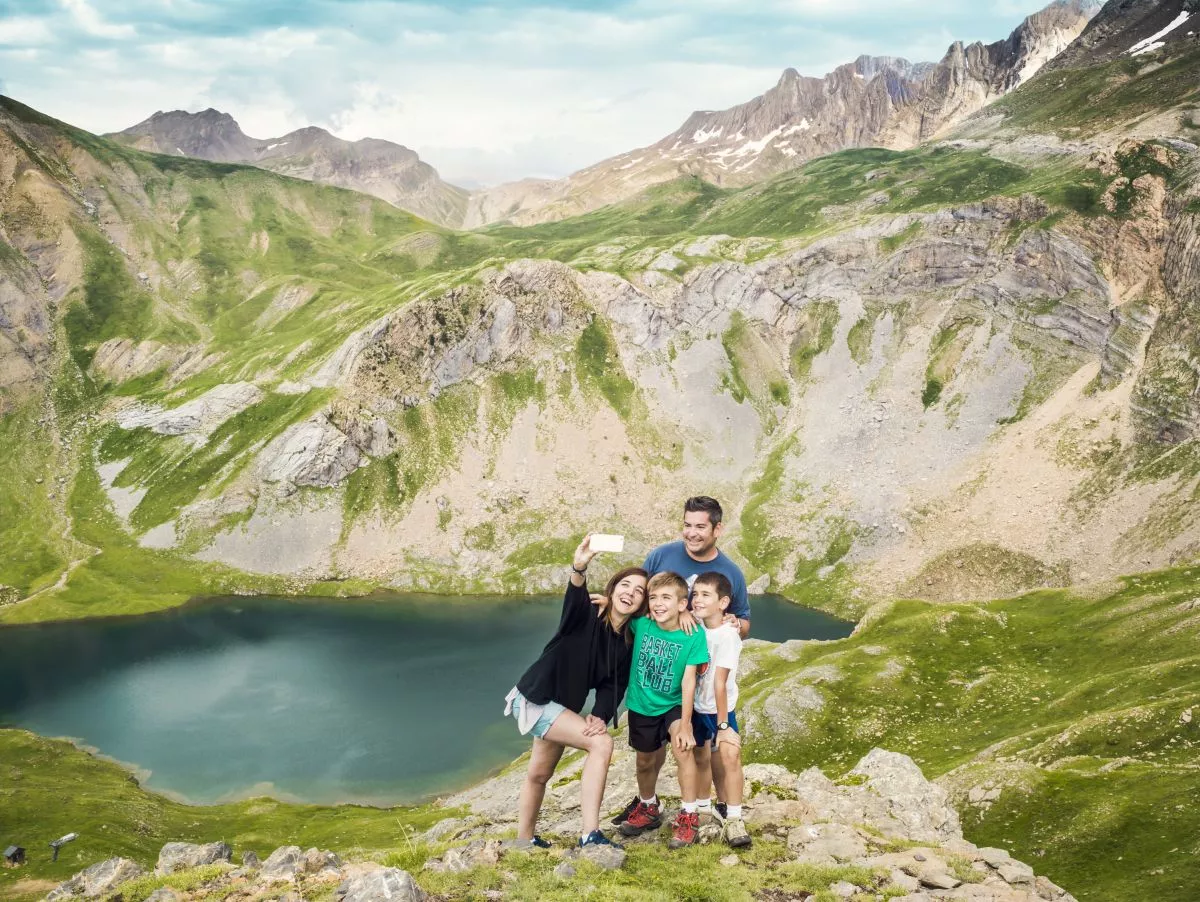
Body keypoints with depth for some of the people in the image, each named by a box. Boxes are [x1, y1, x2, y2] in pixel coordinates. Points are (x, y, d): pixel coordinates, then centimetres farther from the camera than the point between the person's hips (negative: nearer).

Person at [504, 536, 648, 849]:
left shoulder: (628, 643, 0)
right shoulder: (586, 616, -19)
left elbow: (613, 685, -4)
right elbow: (575, 598, -42)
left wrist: (600, 716, -23)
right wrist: (579, 568, -63)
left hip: (562, 706, 8)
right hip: (534, 700, -8)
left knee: (540, 774, 24)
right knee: (601, 743, -22)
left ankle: (525, 839, 44)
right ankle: (590, 834, -21)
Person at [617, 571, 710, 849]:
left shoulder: (693, 635, -22)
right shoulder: (641, 625, -17)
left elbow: (688, 680, -22)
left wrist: (685, 724, -25)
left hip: (673, 705, -3)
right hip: (641, 705, 3)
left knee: (682, 747, -28)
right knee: (645, 761, 17)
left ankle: (688, 816, -13)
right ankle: (648, 809, 45)